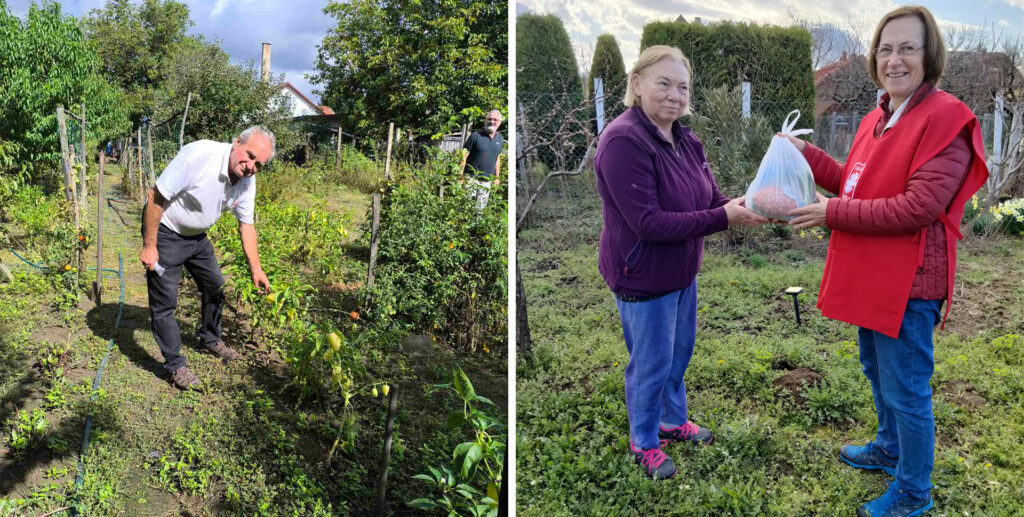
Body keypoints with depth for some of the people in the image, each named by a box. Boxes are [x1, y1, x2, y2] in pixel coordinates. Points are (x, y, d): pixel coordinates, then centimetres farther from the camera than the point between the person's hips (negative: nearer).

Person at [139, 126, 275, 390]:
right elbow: (156, 197, -28)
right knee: (165, 301, -4)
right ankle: (175, 365, 10)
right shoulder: (199, 155, -32)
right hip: (164, 233, -7)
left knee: (215, 287, 18)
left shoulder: (247, 182, -9)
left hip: (196, 237, 7)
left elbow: (246, 225, 3)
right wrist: (149, 247, -24)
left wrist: (255, 268, -2)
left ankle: (211, 339, 41)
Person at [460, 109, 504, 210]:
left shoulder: (500, 138, 8)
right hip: (471, 178, -5)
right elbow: (464, 157, -7)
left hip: (487, 181, 5)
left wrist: (497, 177, 17)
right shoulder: (476, 136, -8)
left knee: (481, 208, 11)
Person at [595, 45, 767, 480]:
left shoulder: (686, 141, 2)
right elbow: (648, 222, -29)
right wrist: (723, 218, -29)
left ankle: (673, 420, 46)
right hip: (643, 277, -8)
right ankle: (643, 442, 30)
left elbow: (711, 200, 2)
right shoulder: (623, 141, -24)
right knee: (652, 364, 7)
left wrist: (741, 206, -21)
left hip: (681, 272, 8)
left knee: (680, 352, 23)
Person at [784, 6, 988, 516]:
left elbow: (918, 206, -24)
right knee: (877, 371, 25)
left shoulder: (945, 118, -17)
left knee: (905, 389, 4)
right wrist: (808, 155, 9)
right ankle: (889, 448, 48)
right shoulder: (876, 120, 9)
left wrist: (833, 214, -21)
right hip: (871, 277, 9)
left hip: (908, 282, -9)